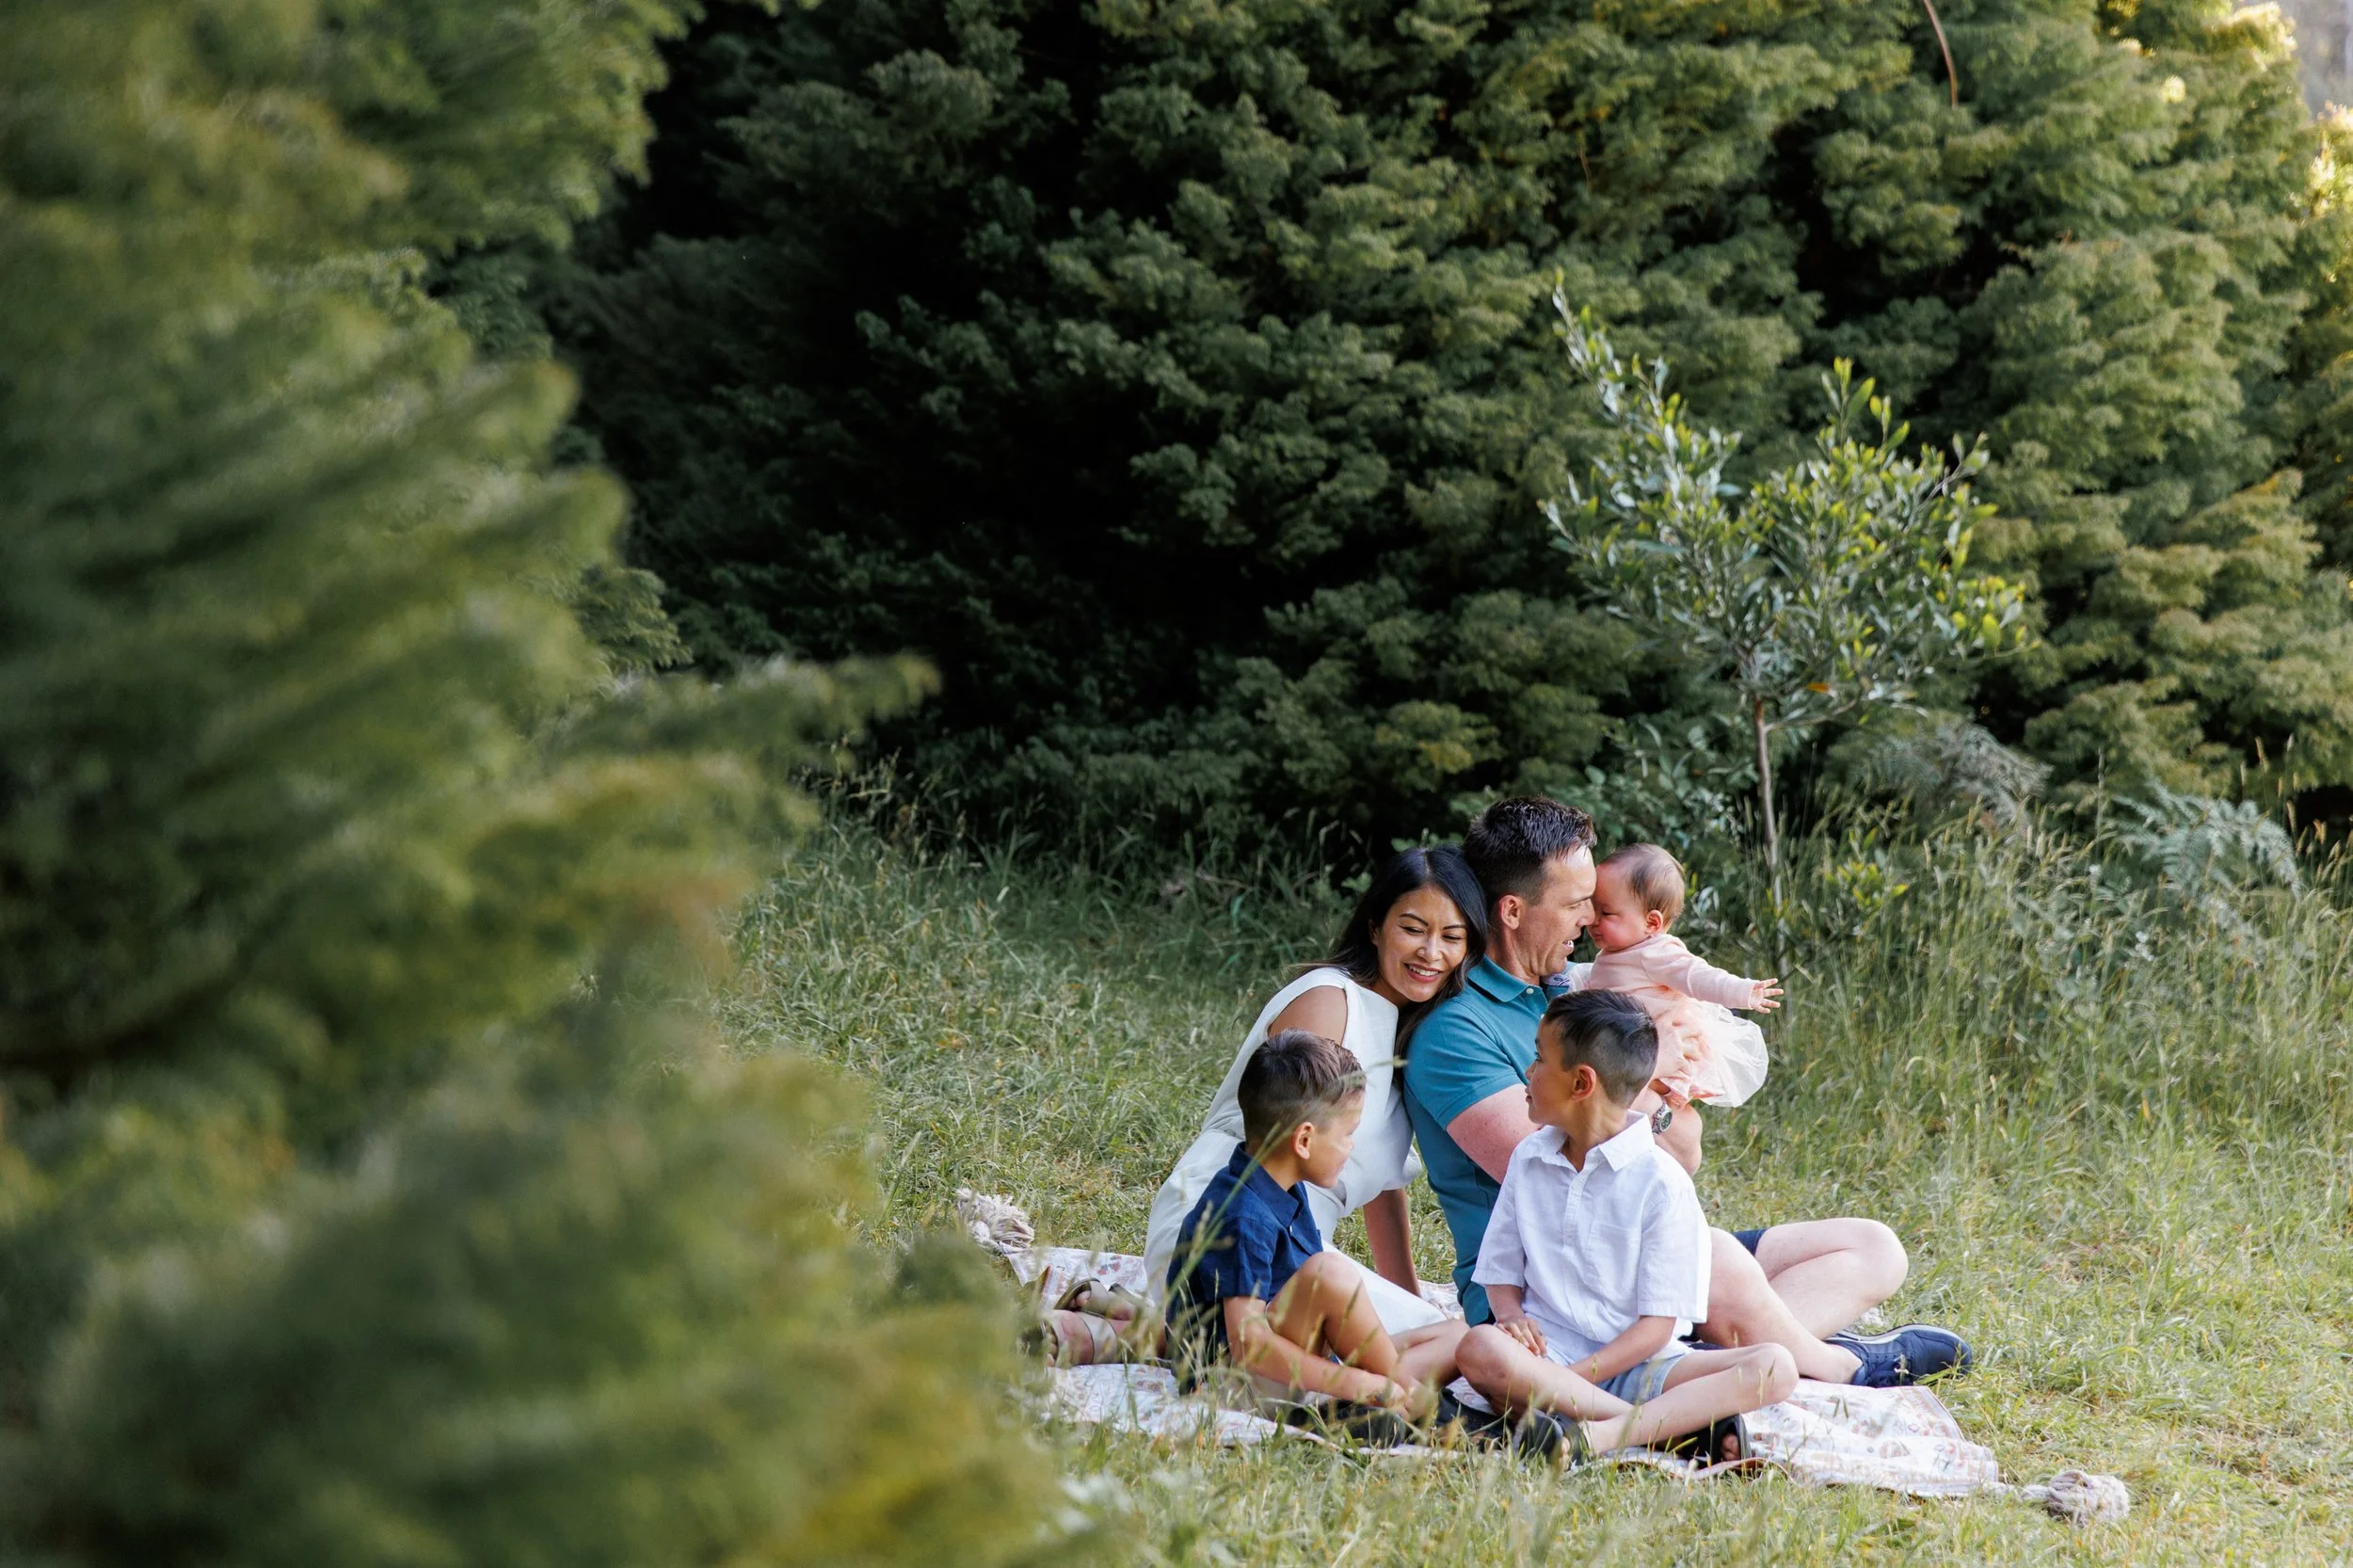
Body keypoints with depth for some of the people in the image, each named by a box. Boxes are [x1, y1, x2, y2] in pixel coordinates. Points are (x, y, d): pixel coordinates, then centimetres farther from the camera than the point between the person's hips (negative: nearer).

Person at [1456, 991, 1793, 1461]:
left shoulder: (1661, 1183, -4)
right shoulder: (1529, 1160, 12)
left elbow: (1657, 1325, -9)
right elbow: (1501, 1272, 16)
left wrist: (1553, 1386, -20)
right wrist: (1512, 1316, -10)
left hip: (1634, 1363, -2)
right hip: (1547, 1355, 2)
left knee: (1774, 1368, -26)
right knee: (1480, 1349, -34)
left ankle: (1599, 1436, -48)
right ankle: (1681, 1426, -34)